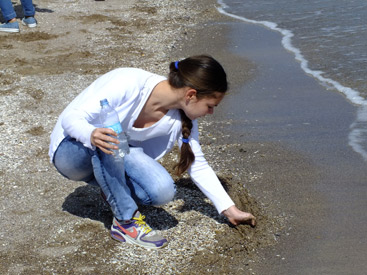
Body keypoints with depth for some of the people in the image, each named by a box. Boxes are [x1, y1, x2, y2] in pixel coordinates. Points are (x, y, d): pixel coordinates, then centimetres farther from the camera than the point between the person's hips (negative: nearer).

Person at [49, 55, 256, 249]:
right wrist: (91, 135, -50)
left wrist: (230, 210, -1)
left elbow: (198, 165, -1)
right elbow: (70, 118, -28)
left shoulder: (182, 118, -12)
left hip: (116, 161, 4)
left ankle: (111, 189, 6)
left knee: (163, 191, -24)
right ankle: (126, 221, -22)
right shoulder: (127, 83, -30)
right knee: (106, 137, -38)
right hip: (71, 151, -4)